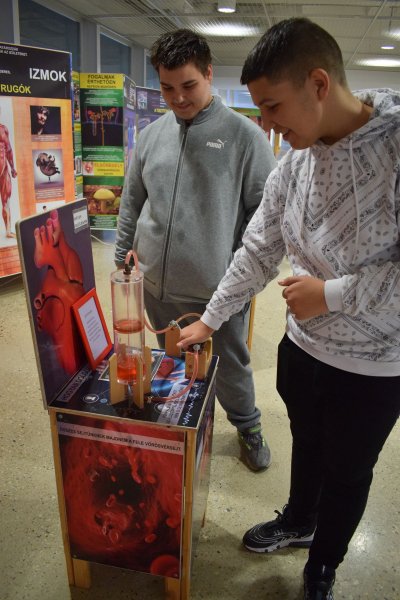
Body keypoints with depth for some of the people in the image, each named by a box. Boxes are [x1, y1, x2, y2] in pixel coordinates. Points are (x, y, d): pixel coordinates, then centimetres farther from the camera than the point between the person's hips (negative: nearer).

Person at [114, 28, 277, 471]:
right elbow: (131, 203, 14)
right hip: (157, 286, 5)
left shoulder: (244, 135, -6)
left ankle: (248, 428, 41)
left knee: (230, 367, 13)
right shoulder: (151, 135, 8)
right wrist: (122, 257, 12)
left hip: (219, 289, -4)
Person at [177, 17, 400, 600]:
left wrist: (332, 293, -22)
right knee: (307, 446, 27)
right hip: (302, 347, 5)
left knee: (347, 472, 19)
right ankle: (298, 521, 57)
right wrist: (208, 320, 6)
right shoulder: (294, 161, -4)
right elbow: (258, 251, 3)